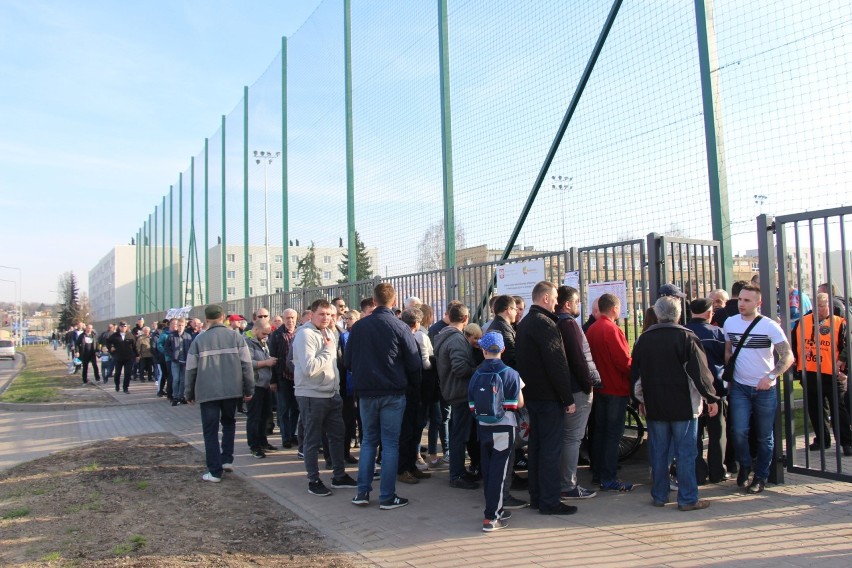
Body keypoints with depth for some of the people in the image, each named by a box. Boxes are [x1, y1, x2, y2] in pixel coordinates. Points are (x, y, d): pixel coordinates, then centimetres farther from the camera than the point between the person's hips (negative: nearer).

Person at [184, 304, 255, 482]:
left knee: (211, 431, 6)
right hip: (232, 390, 2)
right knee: (229, 423, 24)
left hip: (208, 392, -1)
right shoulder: (236, 336, -1)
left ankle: (214, 472, 6)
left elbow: (191, 369, 2)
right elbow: (246, 364, -1)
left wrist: (189, 393, 14)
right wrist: (249, 389, 7)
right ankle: (227, 460, 17)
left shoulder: (199, 340, -2)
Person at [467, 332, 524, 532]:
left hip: (483, 427, 3)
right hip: (504, 427, -3)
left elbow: (472, 404, 1)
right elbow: (519, 403, -7)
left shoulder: (476, 375, -2)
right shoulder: (510, 374, -10)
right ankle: (491, 518, 0)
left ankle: (495, 509, 27)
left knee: (487, 470, 15)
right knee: (499, 471, 1)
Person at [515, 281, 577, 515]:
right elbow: (557, 364, -20)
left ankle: (536, 496, 23)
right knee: (551, 449, -3)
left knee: (536, 445, 15)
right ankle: (549, 502, 3)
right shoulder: (545, 324, -17)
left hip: (532, 394, 10)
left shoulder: (524, 323, 14)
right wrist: (568, 399, -16)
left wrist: (528, 388, 20)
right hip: (549, 396, -10)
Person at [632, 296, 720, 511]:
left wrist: (642, 400, 23)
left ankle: (659, 496, 17)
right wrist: (711, 398, 1)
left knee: (658, 452, 10)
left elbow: (636, 373, 12)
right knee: (686, 453, 2)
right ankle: (687, 499, 6)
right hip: (683, 406, -4)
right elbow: (700, 371, -9)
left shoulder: (644, 339, 5)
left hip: (655, 406, 4)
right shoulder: (686, 337, -9)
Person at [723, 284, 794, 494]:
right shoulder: (729, 323, 2)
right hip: (739, 387, 2)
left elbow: (788, 356, -12)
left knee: (764, 437, 7)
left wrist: (771, 376, -24)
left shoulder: (769, 326, -10)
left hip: (765, 389, -2)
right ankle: (744, 466, 16)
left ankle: (760, 477, 23)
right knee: (739, 431, -10)